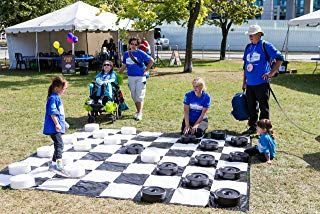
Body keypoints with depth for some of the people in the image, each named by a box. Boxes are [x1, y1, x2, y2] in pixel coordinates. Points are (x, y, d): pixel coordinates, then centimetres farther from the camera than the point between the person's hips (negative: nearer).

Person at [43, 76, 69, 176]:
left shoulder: (57, 97, 18)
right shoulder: (53, 98, -14)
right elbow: (52, 112, -23)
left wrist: (64, 122, 32)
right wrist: (57, 124, -27)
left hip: (58, 126, 11)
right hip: (53, 127, -11)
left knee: (58, 145, 17)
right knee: (59, 144, -20)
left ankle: (53, 163, 29)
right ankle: (59, 165, -30)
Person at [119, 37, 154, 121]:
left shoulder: (140, 53, -5)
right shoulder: (126, 54, 9)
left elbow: (151, 60, -4)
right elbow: (124, 66, 19)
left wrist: (146, 70, -7)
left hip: (140, 77, -5)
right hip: (131, 77, 5)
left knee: (140, 96, -5)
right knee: (133, 95, 10)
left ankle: (140, 113, -2)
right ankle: (138, 111, 25)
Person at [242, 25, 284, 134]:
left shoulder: (266, 46, -5)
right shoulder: (248, 47, 14)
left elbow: (279, 58, -7)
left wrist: (271, 73, -10)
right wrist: (244, 81, 18)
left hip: (262, 83, -6)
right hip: (250, 84, 6)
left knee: (263, 107, 2)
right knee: (251, 107, 14)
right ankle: (252, 127, 27)